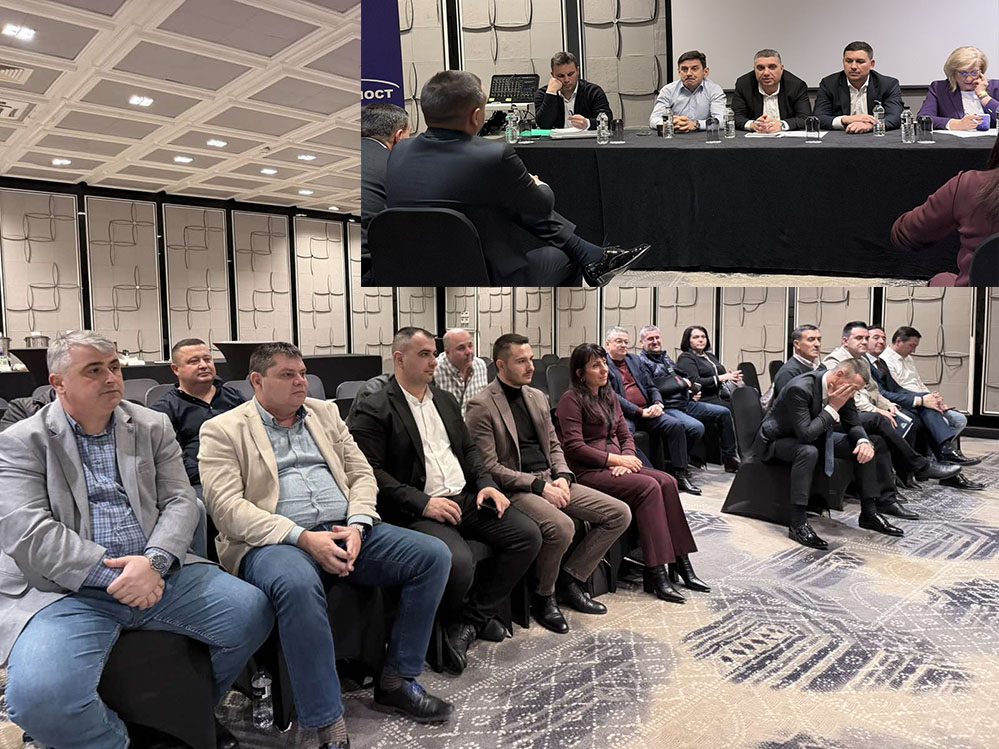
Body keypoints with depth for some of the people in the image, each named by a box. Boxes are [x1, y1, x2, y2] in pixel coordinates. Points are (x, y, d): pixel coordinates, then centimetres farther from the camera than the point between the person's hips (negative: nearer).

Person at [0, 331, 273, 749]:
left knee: (252, 612, -14)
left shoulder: (154, 427, 12)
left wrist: (153, 561, -15)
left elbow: (180, 502, 4)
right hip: (69, 590, -3)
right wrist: (113, 574, -17)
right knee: (39, 696, -31)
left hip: (158, 572, 3)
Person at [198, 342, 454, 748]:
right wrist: (303, 538, -20)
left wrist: (357, 525, -6)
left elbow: (361, 473, 15)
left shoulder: (325, 413, 19)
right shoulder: (222, 431, 3)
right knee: (298, 585, -40)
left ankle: (396, 681, 1)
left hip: (347, 531, 5)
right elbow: (227, 506, -9)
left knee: (434, 555, -12)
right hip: (274, 542, -5)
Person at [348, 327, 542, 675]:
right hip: (417, 510, -7)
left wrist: (486, 484, 4)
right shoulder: (374, 409, -5)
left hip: (466, 497, 8)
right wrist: (423, 503, -19)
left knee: (528, 534, -8)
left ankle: (473, 615, 7)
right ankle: (452, 621, 5)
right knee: (458, 562, -32)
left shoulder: (445, 400, 19)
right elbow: (371, 471, -13)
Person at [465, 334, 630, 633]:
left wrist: (562, 477, -2)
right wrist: (538, 486, -18)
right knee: (561, 526, -35)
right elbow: (488, 467, -13)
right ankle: (544, 596, -5)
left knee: (619, 513, -4)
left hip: (550, 480, 8)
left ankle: (569, 578, 8)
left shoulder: (537, 397, 15)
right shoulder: (482, 407, -9)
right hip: (515, 489, -8)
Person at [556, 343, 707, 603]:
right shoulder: (571, 400, -7)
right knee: (648, 487, -26)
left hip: (616, 465, 8)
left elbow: (626, 435, 16)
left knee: (667, 481, -16)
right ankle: (656, 574, -23)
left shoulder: (609, 396, 18)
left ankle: (680, 563, -14)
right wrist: (615, 459, -14)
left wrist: (626, 459, -6)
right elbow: (574, 447, -14)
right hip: (587, 472, -7)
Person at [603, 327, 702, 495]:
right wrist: (640, 412, -15)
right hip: (623, 414, -6)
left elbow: (652, 387, 22)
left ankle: (682, 474, -14)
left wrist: (658, 403, -1)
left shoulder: (635, 360, 25)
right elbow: (611, 396, -8)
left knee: (676, 425, -18)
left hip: (646, 411, 6)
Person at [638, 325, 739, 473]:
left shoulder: (665, 358, 21)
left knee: (724, 412, 7)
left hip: (685, 403, 9)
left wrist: (693, 391, 7)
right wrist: (681, 383, -9)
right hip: (667, 408, -9)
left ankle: (730, 459, 17)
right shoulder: (642, 362, -6)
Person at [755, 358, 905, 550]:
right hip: (776, 440, -8)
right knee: (809, 452, -39)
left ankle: (869, 513, 8)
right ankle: (798, 524, -34)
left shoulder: (843, 389, -8)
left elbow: (854, 425, 2)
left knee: (864, 447, -2)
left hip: (812, 436, 8)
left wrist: (864, 441, -20)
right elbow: (805, 435, -37)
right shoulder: (799, 388, -33)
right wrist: (833, 408, -32)